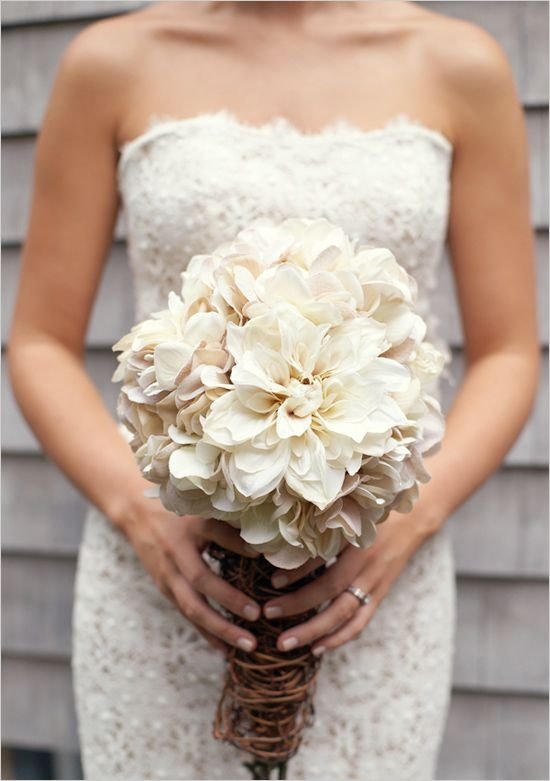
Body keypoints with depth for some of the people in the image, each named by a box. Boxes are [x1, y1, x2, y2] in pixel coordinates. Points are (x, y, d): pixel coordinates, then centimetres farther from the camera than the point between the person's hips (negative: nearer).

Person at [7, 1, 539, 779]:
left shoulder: (460, 65, 2)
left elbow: (509, 358, 4)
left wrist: (408, 523, -12)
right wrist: (139, 511, -13)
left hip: (371, 581, 1)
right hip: (160, 568, 0)